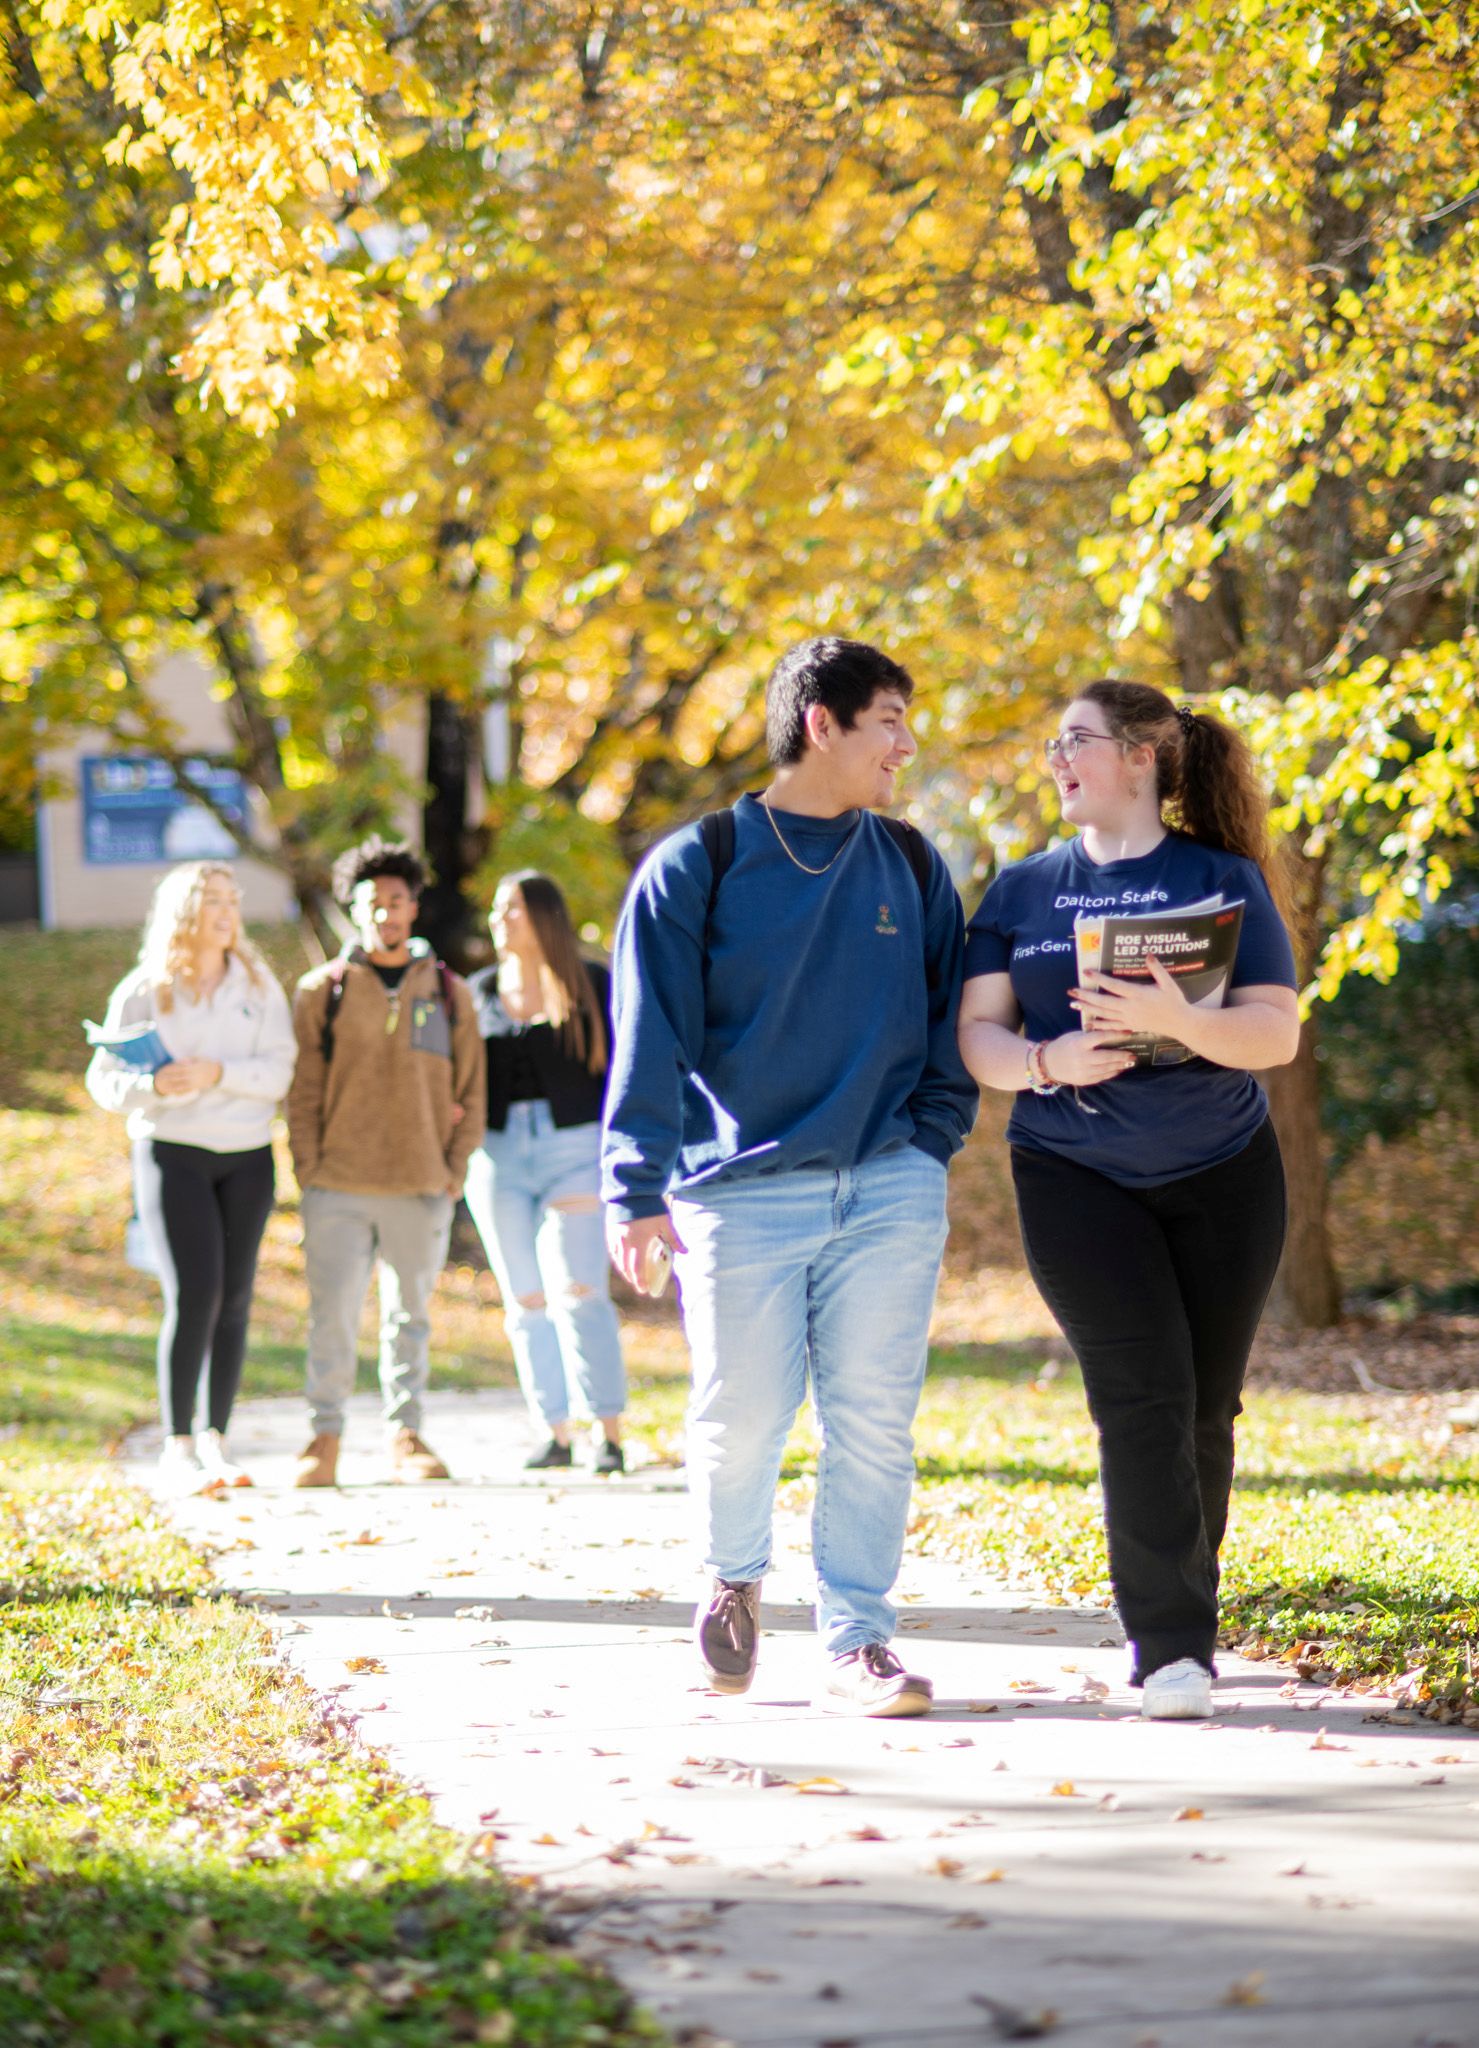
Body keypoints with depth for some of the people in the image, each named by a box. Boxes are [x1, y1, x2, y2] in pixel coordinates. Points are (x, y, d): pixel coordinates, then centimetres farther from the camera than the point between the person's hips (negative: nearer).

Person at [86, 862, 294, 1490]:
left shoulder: (258, 984, 4)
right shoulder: (142, 992, 0)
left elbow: (279, 1071, -4)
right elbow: (104, 1077, -1)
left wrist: (216, 1073, -20)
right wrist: (152, 1085, -20)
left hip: (247, 1156, 3)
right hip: (172, 1154, -3)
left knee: (235, 1297, 1)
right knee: (193, 1296, -13)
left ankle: (215, 1439, 10)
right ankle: (177, 1445, -6)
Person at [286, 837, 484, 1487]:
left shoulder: (448, 993, 9)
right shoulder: (322, 991, 5)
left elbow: (469, 1092, 11)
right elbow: (304, 1092, 5)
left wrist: (454, 1171, 2)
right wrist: (309, 1171, -3)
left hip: (423, 1189, 2)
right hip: (338, 1189, -2)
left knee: (411, 1314, 8)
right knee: (332, 1313, -6)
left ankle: (406, 1435, 15)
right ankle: (325, 1436, 2)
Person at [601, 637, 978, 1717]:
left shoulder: (911, 867, 12)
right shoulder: (698, 866, 0)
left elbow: (951, 1017, 18)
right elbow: (649, 1039, -3)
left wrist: (932, 1139, 4)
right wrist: (638, 1190, -10)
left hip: (890, 1188, 3)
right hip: (742, 1189, -3)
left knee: (874, 1420, -2)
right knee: (742, 1416, -2)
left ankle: (858, 1638, 6)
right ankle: (736, 1576, 27)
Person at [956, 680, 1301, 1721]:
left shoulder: (1223, 879, 0)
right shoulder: (1024, 889, 7)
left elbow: (1278, 1034, -7)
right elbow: (977, 1031, 3)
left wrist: (1181, 1021, -26)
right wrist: (1048, 1061, -18)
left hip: (1221, 1175, 0)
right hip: (1076, 1176, 0)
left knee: (1205, 1405, 2)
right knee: (1142, 1395, -13)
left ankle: (1182, 1619, 19)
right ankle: (1171, 1647, -12)